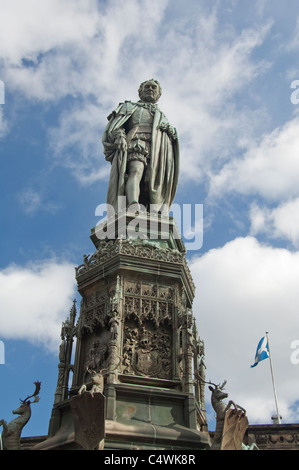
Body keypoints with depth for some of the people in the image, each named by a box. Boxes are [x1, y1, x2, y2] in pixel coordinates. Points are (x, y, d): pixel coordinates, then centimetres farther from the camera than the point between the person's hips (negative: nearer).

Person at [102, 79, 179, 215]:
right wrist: (119, 137, -7)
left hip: (159, 150, 3)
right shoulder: (130, 107, 30)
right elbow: (114, 127, 15)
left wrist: (171, 131, 4)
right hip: (136, 144, -3)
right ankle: (133, 206, -54)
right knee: (136, 171, -32)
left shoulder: (162, 116, 40)